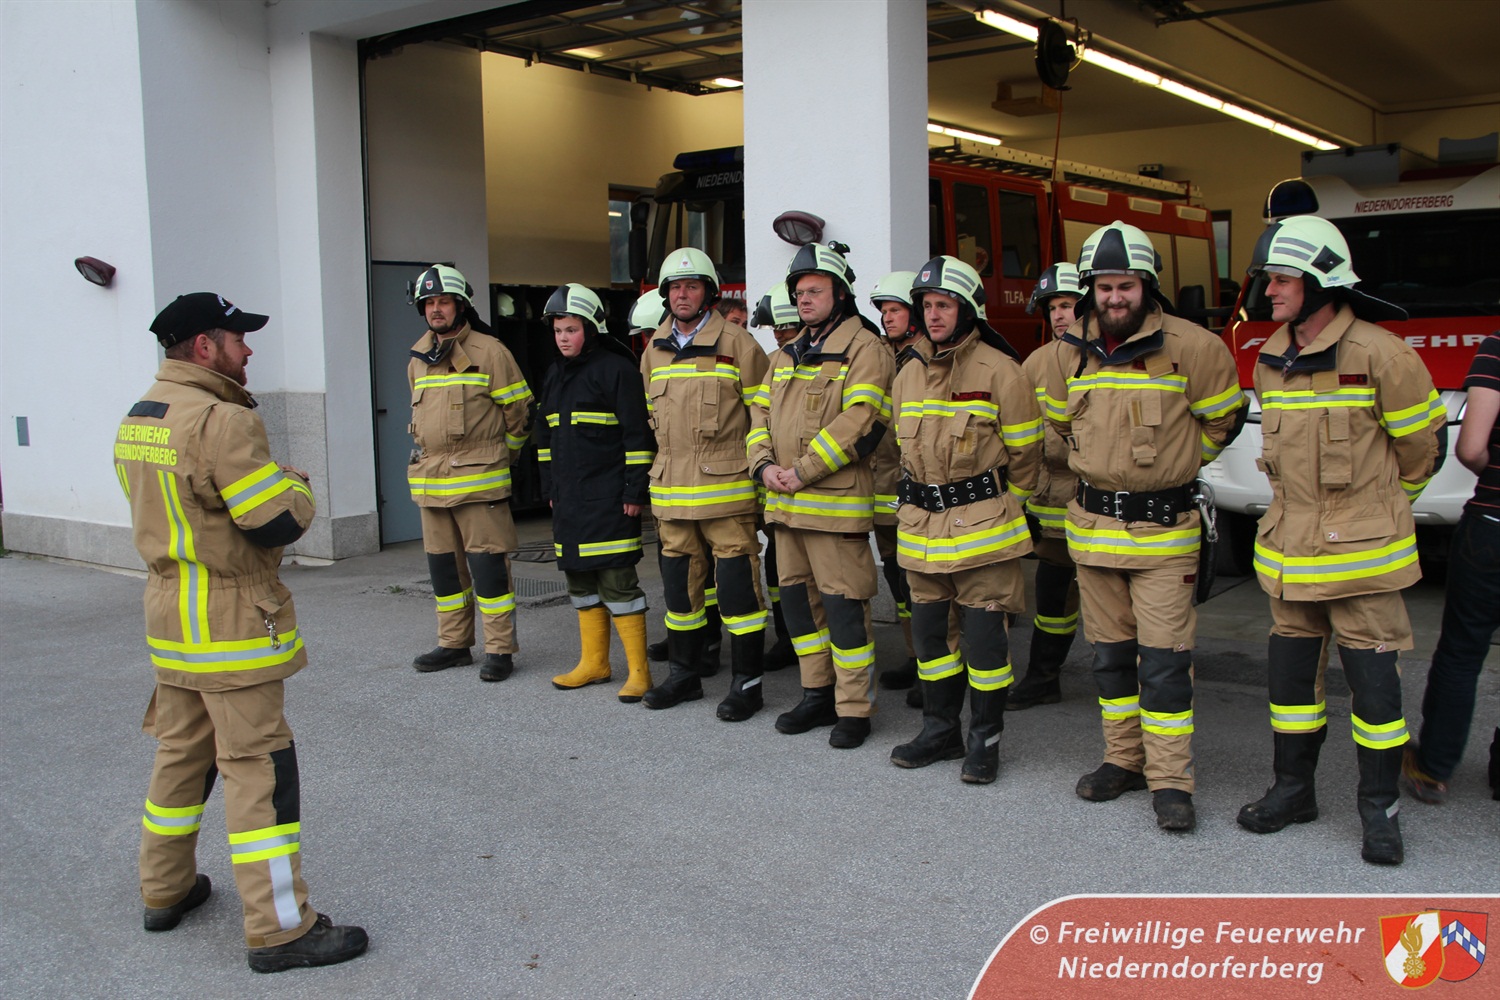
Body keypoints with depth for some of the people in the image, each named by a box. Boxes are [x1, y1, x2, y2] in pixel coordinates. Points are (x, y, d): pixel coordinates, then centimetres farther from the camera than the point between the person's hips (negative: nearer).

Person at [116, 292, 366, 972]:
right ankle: (279, 929, 1)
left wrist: (270, 485, 7)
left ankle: (165, 891, 34)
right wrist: (298, 486, -1)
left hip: (170, 611, 9)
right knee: (258, 766, -4)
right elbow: (279, 520, -22)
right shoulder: (219, 420, -20)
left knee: (181, 750, 20)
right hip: (230, 620, -9)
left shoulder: (138, 419, 10)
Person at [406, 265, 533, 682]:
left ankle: (500, 649, 1)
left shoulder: (489, 352, -6)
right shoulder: (418, 358, 13)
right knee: (443, 565, 12)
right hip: (430, 480, 7)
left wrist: (499, 456, 5)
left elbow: (519, 411, -1)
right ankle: (454, 644, 24)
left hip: (479, 480, -6)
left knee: (488, 564, -6)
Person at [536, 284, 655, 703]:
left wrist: (635, 491, -15)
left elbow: (639, 435, -12)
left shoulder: (616, 369, -9)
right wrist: (550, 488, 19)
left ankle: (639, 669, 1)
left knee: (617, 581, -8)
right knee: (580, 580, 13)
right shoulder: (555, 376, 15)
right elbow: (546, 436, 23)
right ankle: (594, 662, 25)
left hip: (609, 498, -8)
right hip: (568, 499, 8)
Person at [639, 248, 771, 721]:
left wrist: (757, 466, -3)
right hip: (670, 489, 6)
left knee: (737, 584, -5)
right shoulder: (655, 350, 12)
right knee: (679, 582, 13)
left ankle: (747, 683, 5)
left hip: (726, 487, -6)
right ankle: (683, 674, 27)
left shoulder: (737, 343, -5)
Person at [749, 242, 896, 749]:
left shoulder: (864, 349, -7)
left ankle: (854, 709, 5)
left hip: (836, 502, -8)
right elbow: (761, 413, 16)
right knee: (797, 598, 15)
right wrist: (765, 464, -4)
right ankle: (818, 694, 28)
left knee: (843, 606, -5)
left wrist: (802, 471, -18)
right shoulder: (786, 356, 19)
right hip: (785, 502, 8)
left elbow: (859, 422, -18)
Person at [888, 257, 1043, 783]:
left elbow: (1025, 453, -1)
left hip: (982, 522, -6)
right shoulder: (909, 374, 10)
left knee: (984, 631, -2)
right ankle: (940, 730, 25)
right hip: (922, 523, 6)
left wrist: (997, 506, 6)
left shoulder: (998, 371, -8)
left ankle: (985, 740, 12)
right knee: (928, 627, 11)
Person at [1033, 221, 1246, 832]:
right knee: (1110, 653, 12)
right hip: (1094, 525, 4)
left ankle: (1170, 781, 4)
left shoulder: (1192, 347, -9)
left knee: (1164, 660, -5)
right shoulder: (1067, 355, 3)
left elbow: (1222, 420, 7)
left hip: (1164, 527, -4)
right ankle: (1124, 760, 25)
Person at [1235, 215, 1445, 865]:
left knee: (1372, 678, 1)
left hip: (1361, 551, -6)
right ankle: (1293, 788, 26)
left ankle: (1380, 807, 15)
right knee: (1291, 671, 12)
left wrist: (1377, 508, 12)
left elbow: (1422, 443, 0)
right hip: (1289, 547, 6)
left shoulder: (1379, 355, -13)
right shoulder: (1270, 361, 6)